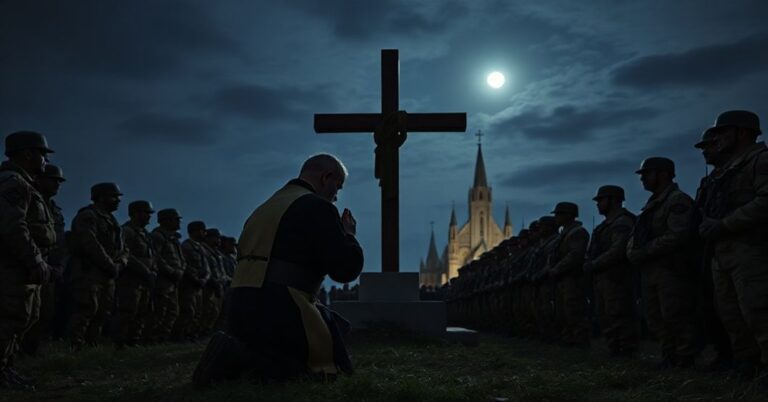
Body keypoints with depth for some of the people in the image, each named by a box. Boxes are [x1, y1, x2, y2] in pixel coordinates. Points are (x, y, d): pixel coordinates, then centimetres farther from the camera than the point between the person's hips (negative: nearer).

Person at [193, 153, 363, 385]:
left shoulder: (265, 208, 21)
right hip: (279, 313, -9)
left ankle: (237, 357, 1)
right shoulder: (317, 207, -6)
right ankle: (247, 357, -14)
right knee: (335, 366, 0)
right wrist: (348, 234, 10)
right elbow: (346, 269, -8)